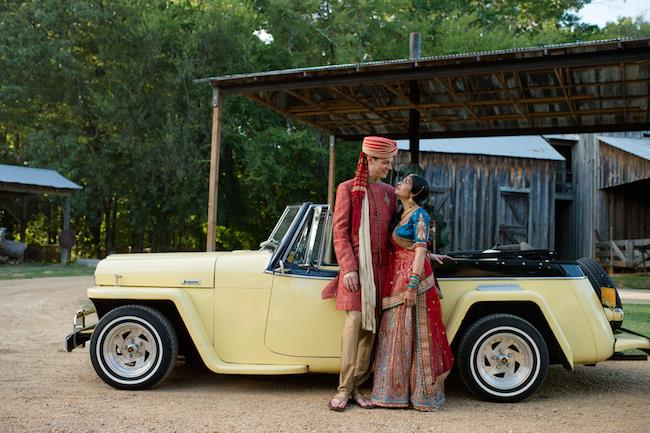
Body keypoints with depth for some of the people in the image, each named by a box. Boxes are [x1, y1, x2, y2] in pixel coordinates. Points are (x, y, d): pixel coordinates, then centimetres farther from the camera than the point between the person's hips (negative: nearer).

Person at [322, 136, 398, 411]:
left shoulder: (388, 192, 14)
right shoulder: (348, 189, 0)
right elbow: (340, 232, -4)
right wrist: (348, 268, -13)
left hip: (380, 268, 5)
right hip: (356, 266, -5)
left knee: (370, 325, 4)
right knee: (354, 321, -11)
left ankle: (357, 386, 11)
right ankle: (344, 388, -5)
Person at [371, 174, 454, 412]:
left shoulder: (419, 215, -9)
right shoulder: (402, 214, 15)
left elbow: (420, 251, -16)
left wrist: (412, 285, -21)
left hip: (413, 277, -8)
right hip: (397, 277, 8)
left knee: (414, 334, -4)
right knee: (396, 333, 10)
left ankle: (421, 392, 4)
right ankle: (397, 390, 17)